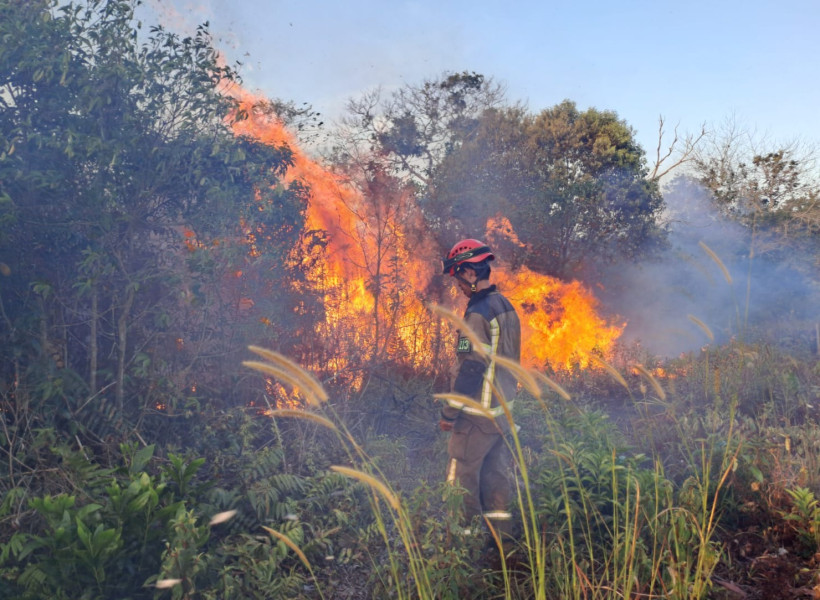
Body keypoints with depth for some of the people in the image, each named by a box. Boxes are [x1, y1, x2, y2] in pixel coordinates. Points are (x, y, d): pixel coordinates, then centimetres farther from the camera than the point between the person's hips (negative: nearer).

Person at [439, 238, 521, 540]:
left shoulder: (478, 313, -18)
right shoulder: (506, 306, 10)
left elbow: (470, 368, -20)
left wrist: (449, 412, -14)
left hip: (478, 413, -9)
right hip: (504, 409, 9)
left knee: (462, 474, 1)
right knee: (496, 474, 14)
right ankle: (501, 536, 22)